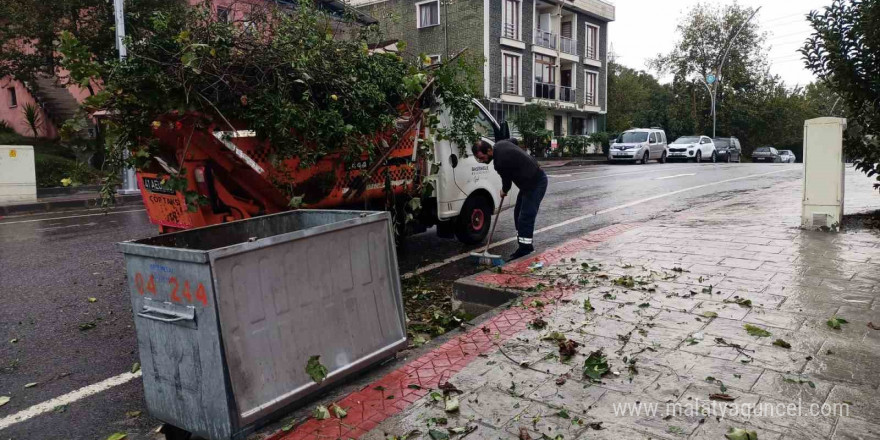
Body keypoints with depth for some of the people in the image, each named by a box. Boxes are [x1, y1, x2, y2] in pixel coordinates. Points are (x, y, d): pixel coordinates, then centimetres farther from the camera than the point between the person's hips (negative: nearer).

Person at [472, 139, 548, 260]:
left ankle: (525, 247, -8)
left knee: (525, 217, -13)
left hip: (536, 183, -10)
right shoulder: (499, 145, 0)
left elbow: (507, 180, -12)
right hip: (531, 180, 10)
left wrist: (504, 191, 13)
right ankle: (526, 244, 20)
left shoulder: (500, 161, -27)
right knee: (519, 213, 13)